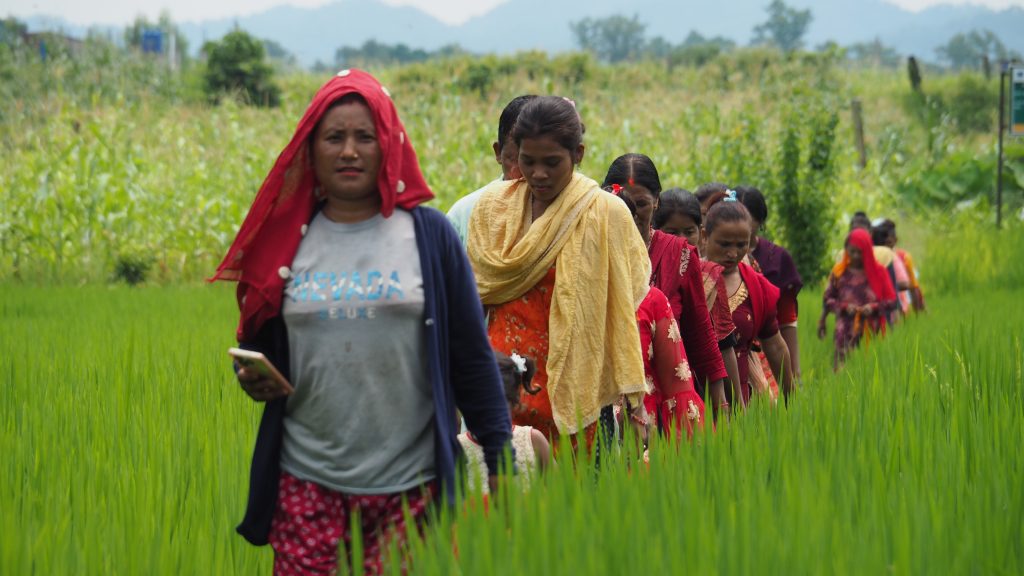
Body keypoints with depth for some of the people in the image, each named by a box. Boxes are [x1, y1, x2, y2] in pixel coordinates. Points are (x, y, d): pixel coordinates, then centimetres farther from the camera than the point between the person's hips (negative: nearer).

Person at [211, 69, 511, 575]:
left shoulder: (429, 234, 2)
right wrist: (251, 378, -4)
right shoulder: (285, 239, 8)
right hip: (307, 483, 2)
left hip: (408, 487, -2)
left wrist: (500, 458, -1)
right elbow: (257, 343, 19)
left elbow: (471, 356, 3)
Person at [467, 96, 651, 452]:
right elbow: (472, 296, 12)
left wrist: (633, 397, -5)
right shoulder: (492, 206, 7)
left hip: (574, 392, -2)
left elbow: (621, 312, -3)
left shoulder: (606, 213, -3)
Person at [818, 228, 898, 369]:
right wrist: (844, 307, -9)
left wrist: (873, 307, -12)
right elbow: (827, 299, 8)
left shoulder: (878, 271, 4)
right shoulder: (839, 272, 5)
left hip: (871, 330, 0)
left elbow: (890, 299, 5)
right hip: (846, 330, 0)